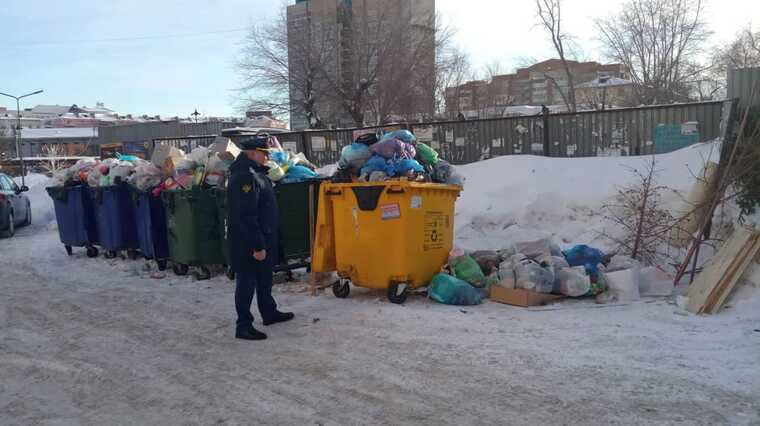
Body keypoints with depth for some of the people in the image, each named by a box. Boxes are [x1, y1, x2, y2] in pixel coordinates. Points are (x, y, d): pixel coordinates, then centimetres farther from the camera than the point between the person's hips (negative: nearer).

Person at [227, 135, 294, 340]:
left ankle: (269, 312, 36)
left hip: (263, 238, 10)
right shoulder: (244, 177, -22)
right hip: (247, 242, -10)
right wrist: (257, 246, -25)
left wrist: (265, 242, 21)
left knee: (264, 278, 21)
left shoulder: (256, 172, 12)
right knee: (247, 281, -3)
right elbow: (246, 216, -26)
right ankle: (243, 326, 5)